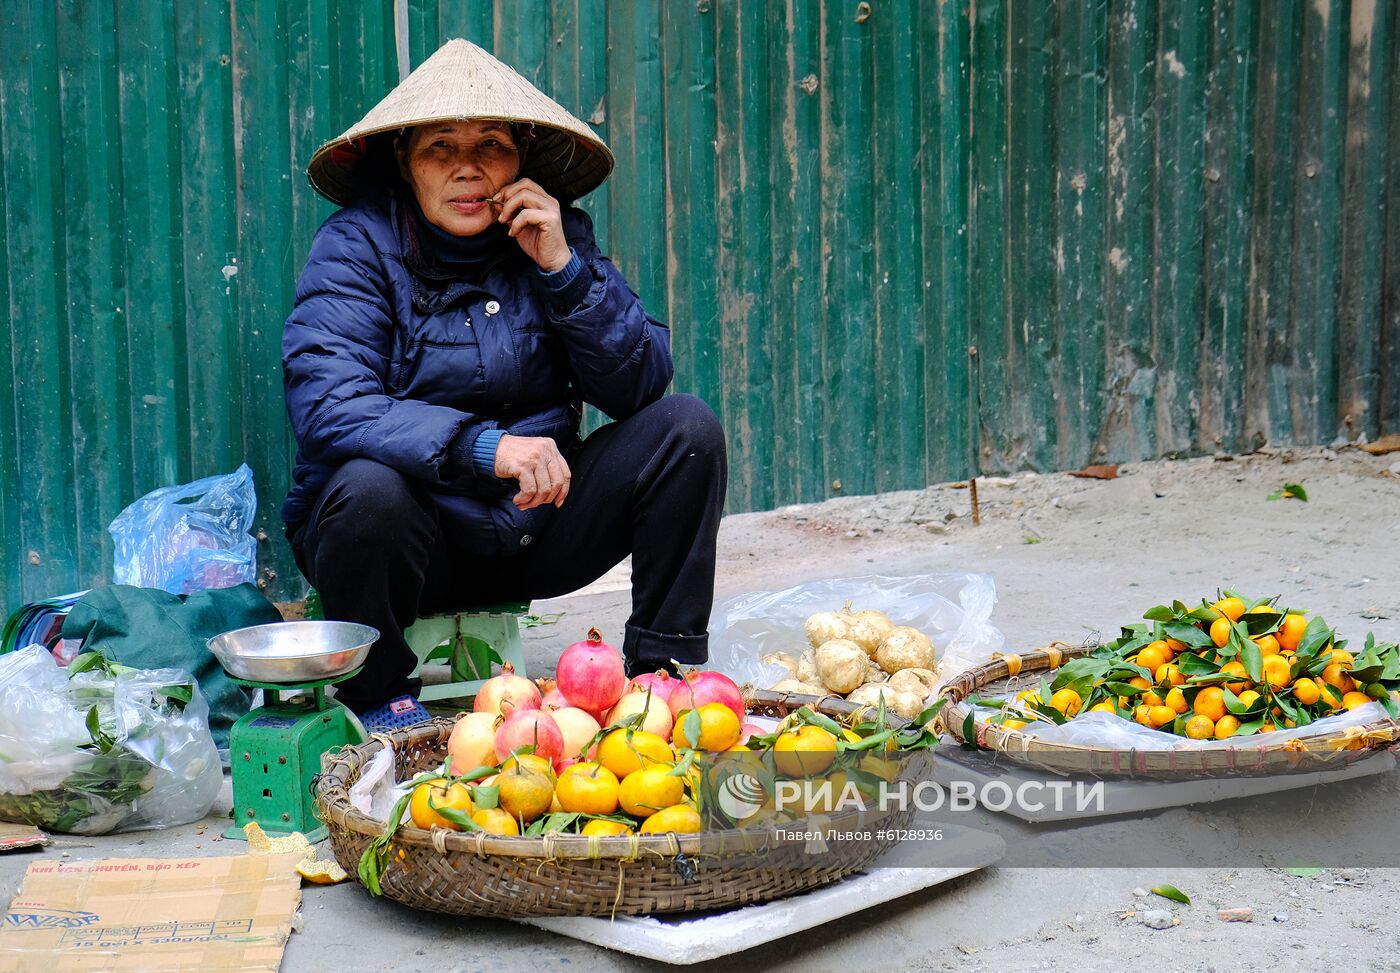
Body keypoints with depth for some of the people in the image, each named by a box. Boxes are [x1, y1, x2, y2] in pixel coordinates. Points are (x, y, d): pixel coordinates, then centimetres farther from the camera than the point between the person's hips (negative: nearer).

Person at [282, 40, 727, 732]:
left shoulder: (554, 232, 1)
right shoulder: (357, 245, -11)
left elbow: (639, 388, -4)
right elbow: (326, 407, -25)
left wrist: (564, 268, -18)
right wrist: (483, 448, -37)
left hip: (532, 527, 4)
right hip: (416, 539, -3)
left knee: (686, 429, -11)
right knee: (367, 488, -35)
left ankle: (665, 672, -1)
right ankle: (378, 698, -8)